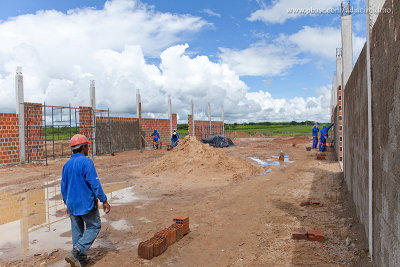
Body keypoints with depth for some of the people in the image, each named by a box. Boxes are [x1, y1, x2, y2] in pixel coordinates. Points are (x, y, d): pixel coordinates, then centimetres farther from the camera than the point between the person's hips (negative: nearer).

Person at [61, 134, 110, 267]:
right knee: (94, 227, 7)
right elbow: (94, 184, -19)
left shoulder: (66, 165, 7)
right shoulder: (86, 162, -17)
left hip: (72, 204, 7)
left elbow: (63, 187, 14)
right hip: (86, 203, -7)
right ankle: (75, 252, -4)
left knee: (77, 230, 16)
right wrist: (104, 201, -12)